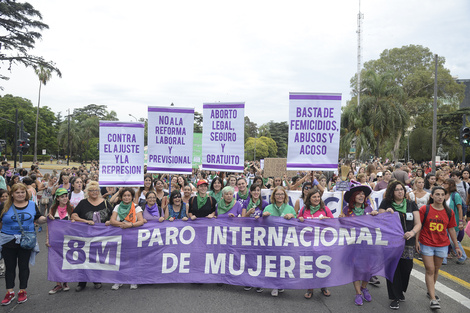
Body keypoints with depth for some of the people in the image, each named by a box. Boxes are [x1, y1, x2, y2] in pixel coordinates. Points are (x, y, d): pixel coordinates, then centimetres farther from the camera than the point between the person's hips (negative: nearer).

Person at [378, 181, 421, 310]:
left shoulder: (411, 204, 9)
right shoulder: (386, 203, 3)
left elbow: (418, 223, 7)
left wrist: (413, 232, -13)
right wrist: (386, 213, -15)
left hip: (407, 242, 2)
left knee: (406, 268, 2)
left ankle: (400, 291, 29)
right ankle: (396, 297, 13)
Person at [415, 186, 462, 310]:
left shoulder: (449, 212, 3)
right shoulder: (424, 209, -7)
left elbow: (451, 229, 9)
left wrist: (456, 246, 11)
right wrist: (416, 241, -10)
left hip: (442, 245, 3)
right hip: (426, 244, -3)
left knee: (436, 270, 14)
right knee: (430, 270, -4)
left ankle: (430, 290, 33)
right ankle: (433, 299, -2)